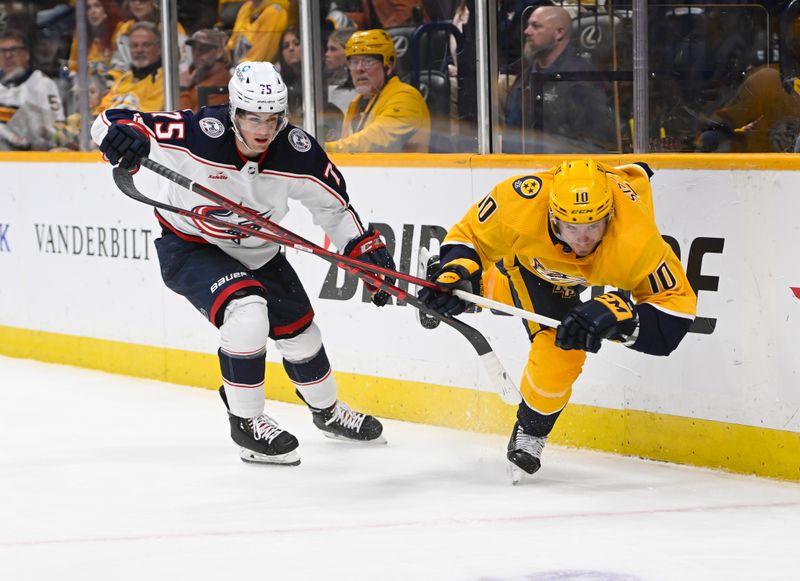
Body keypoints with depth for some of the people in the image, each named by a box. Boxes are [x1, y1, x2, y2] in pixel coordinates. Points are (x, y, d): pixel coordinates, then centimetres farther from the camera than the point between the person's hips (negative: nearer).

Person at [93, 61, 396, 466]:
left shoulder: (298, 152, -21)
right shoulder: (198, 135, -32)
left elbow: (333, 206, -4)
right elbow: (110, 125, -32)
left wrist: (368, 251, -12)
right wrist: (122, 134, -55)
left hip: (257, 250, 5)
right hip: (189, 247, -5)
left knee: (299, 331, 14)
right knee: (247, 310, -29)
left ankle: (327, 411, 45)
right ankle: (245, 422, -9)